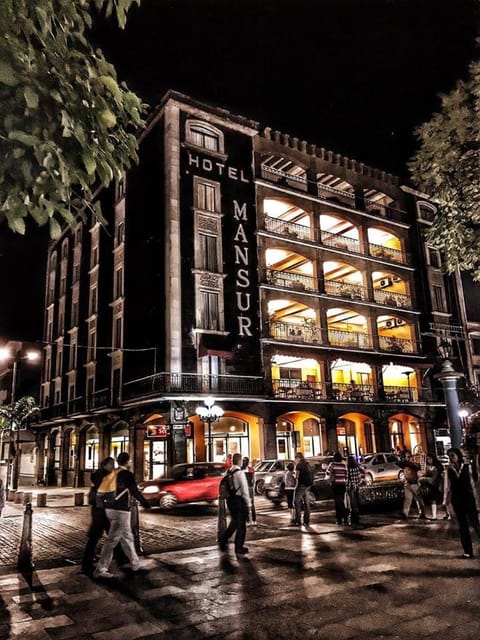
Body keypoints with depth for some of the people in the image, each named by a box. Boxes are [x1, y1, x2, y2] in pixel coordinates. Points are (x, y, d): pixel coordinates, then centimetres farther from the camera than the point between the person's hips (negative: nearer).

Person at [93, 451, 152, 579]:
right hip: (121, 511, -7)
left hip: (110, 509, 7)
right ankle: (100, 569, 1)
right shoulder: (128, 474, -12)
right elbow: (135, 492, -10)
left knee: (127, 537, 18)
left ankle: (135, 563, 29)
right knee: (112, 540, -2)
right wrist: (145, 503, 3)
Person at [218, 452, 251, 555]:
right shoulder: (239, 473, -18)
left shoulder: (228, 472, 4)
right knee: (241, 525, 8)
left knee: (234, 522, 25)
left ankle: (223, 539, 17)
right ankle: (239, 548, 16)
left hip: (230, 499, 7)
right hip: (239, 500, -7)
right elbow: (244, 488, -17)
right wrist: (247, 502, -8)